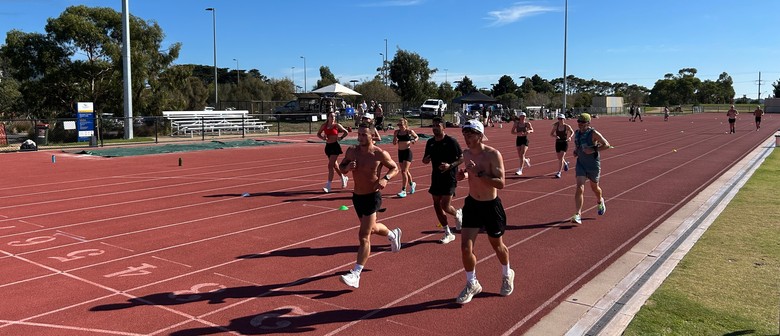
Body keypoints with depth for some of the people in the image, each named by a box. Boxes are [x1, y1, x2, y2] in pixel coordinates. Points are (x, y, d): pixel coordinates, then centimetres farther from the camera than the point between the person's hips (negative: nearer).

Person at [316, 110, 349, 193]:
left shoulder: (337, 125, -6)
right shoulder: (324, 126, 2)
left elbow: (346, 132, 4)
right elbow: (318, 134, 9)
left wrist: (341, 138, -8)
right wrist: (323, 138, -9)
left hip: (335, 146, -5)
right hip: (328, 146, 5)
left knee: (330, 165, -12)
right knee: (335, 165, 18)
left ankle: (328, 186, -9)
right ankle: (344, 178, 41)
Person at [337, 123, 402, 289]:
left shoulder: (380, 154, -14)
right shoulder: (352, 151, -3)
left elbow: (395, 168, 1)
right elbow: (341, 169, 8)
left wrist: (386, 179, -19)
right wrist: (347, 166, -16)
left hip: (372, 197, -6)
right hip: (357, 196, 6)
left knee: (363, 236, -10)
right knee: (371, 228, 26)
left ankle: (355, 275, -8)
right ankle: (393, 234, 58)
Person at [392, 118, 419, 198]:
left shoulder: (409, 131, -7)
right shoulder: (396, 132, 2)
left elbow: (417, 137, 10)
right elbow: (394, 143, 7)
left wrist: (414, 140, -11)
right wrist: (395, 140, -15)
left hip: (407, 152, -5)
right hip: (400, 152, 5)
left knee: (404, 171, -12)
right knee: (405, 171, 16)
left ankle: (403, 190, -7)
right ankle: (412, 184, 42)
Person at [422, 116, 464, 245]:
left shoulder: (451, 141, -11)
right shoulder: (430, 142, 6)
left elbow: (462, 158, -9)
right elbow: (425, 159, 16)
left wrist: (450, 165, -24)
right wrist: (425, 160, -7)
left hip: (449, 178, -6)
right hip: (436, 177, 6)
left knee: (445, 206, -11)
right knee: (437, 205, 6)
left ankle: (458, 214, 25)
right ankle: (448, 234, 19)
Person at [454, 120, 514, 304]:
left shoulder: (493, 154, -19)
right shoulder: (466, 154, 0)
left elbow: (501, 183, -26)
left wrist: (478, 174, -33)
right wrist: (464, 175, -5)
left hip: (491, 206, -4)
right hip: (472, 204, 4)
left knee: (497, 245, 16)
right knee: (466, 247, -5)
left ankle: (507, 275, 45)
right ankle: (472, 284, 16)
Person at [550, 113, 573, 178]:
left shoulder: (567, 126, -8)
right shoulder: (556, 126, -5)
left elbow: (572, 132, 9)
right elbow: (551, 134, -1)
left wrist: (570, 137, -9)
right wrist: (555, 136, -21)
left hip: (565, 143, -3)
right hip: (558, 143, 3)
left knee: (561, 158, -11)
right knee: (559, 158, 14)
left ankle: (559, 172, -6)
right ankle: (565, 163, 49)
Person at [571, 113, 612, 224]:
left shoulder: (593, 133, -15)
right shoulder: (577, 133, 2)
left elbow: (607, 145, -14)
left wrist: (593, 150, -25)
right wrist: (575, 151, 1)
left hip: (593, 165, -3)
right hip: (581, 164, 3)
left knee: (594, 187, 18)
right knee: (579, 188, -13)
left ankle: (600, 202, 52)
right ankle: (578, 215, -17)